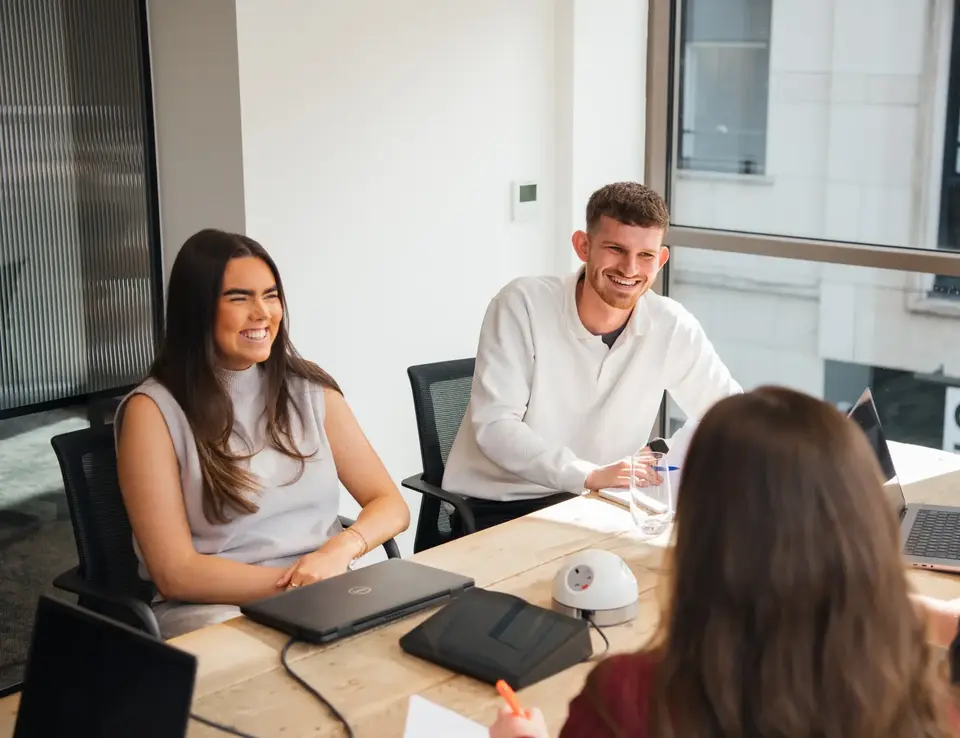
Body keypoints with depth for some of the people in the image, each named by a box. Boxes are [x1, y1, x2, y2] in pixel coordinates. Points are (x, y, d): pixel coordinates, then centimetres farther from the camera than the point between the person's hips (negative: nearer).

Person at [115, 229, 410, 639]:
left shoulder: (311, 392, 10)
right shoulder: (153, 410, -4)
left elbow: (391, 505, 7)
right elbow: (175, 573, -9)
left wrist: (338, 551, -15)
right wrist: (293, 581, -19)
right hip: (215, 608, -5)